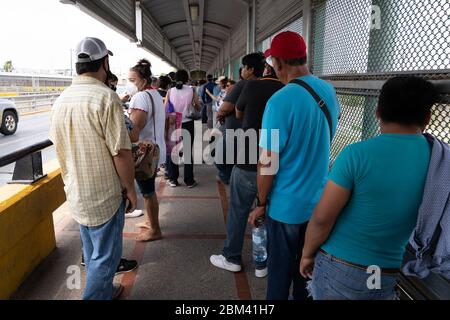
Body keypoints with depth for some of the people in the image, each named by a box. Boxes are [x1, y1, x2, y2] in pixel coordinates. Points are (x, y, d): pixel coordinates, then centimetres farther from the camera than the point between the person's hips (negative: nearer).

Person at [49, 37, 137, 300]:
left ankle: (104, 292, 40)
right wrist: (130, 189, -9)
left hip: (76, 194, 8)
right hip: (104, 196, -8)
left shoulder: (61, 100, 4)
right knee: (105, 256, 8)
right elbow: (121, 152, -22)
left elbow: (60, 148, 14)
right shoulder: (106, 97, -19)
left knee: (92, 253, 22)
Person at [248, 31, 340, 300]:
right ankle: (303, 296, 43)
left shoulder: (281, 101, -23)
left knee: (281, 267, 14)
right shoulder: (330, 91, -2)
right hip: (321, 199, 6)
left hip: (286, 204, -6)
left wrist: (261, 203, -8)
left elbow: (268, 162, -19)